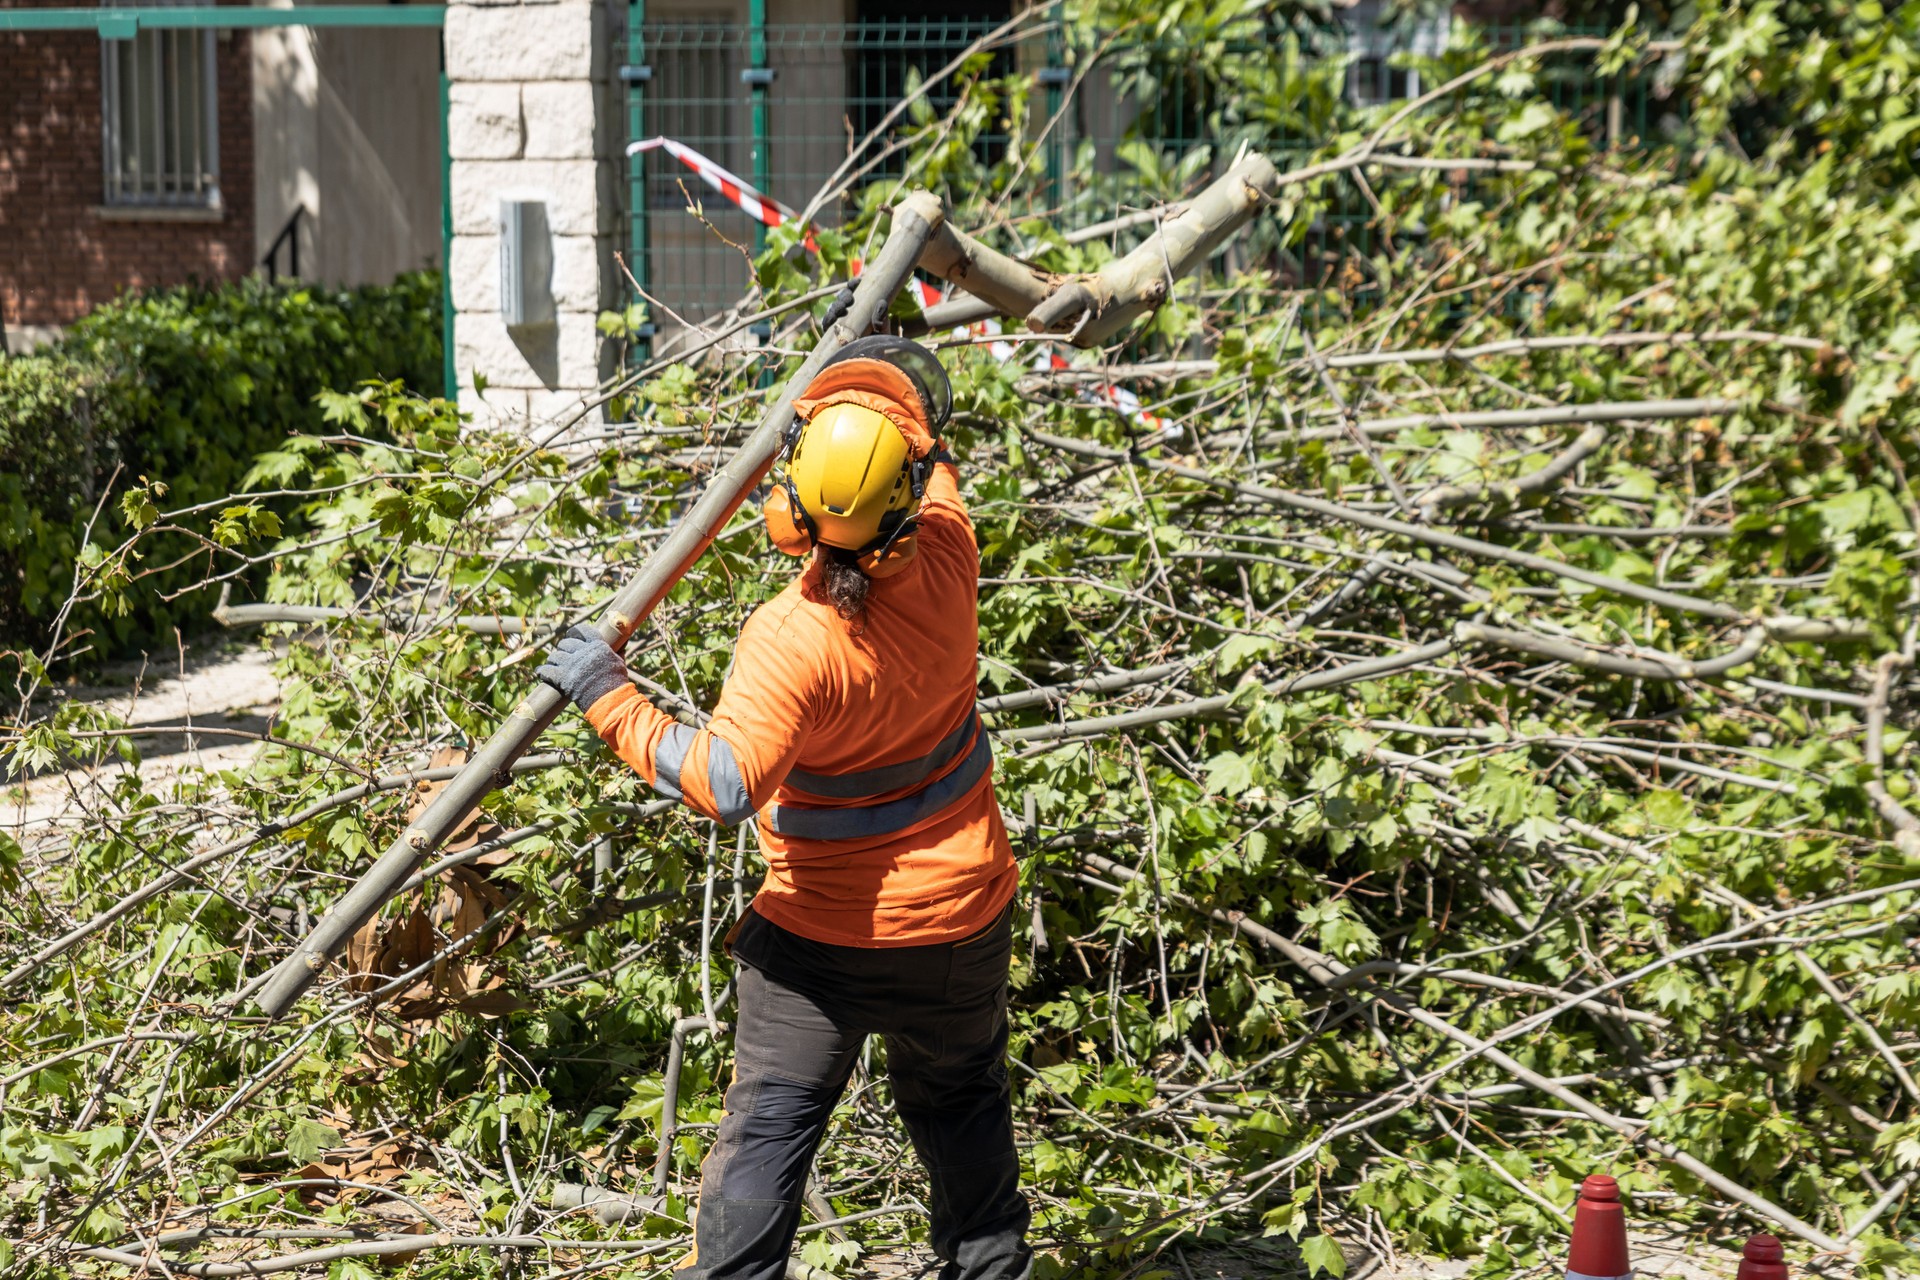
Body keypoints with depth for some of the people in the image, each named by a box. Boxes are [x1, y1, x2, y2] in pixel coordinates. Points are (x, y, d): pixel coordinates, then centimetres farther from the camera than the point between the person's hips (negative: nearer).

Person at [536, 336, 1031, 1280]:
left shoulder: (793, 642, -29)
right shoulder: (944, 555, -15)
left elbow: (724, 783, -36)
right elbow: (937, 479, 8)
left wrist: (610, 701, -29)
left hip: (823, 936, -5)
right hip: (963, 915, 5)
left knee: (767, 1130, 2)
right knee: (960, 1103, 24)